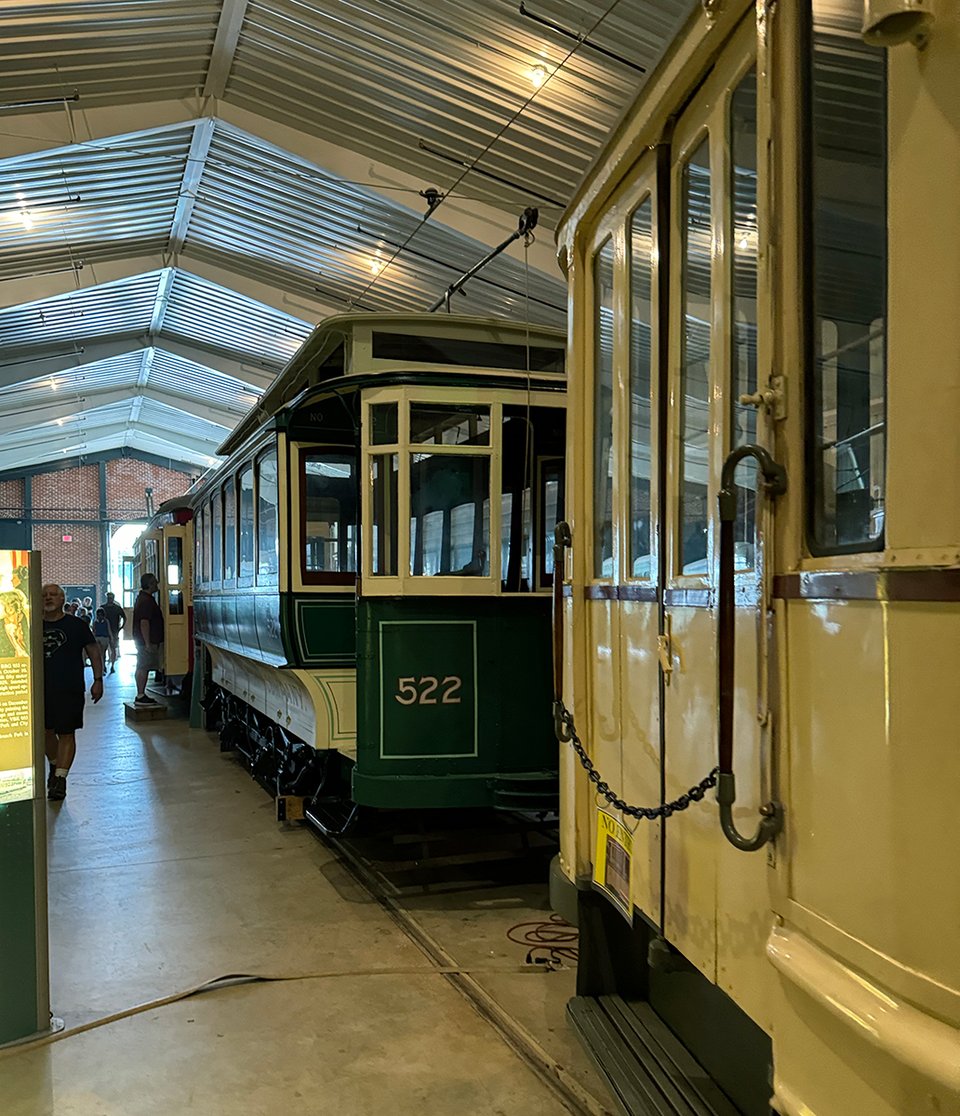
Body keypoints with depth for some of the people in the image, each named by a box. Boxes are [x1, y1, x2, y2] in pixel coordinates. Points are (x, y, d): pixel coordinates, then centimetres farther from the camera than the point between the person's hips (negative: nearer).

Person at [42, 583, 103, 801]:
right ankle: (55, 765, 36)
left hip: (70, 690, -4)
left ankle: (60, 778, -1)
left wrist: (98, 680, -5)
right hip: (41, 689, 4)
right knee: (45, 731, 13)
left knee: (66, 734, -3)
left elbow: (94, 652, 1)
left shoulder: (76, 625, -2)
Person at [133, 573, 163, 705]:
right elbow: (144, 622, -23)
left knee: (142, 668, 12)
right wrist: (148, 643, -23)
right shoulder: (146, 601, -17)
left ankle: (141, 695, 16)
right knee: (143, 668, -8)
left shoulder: (142, 598, 17)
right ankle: (141, 697, -6)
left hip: (142, 641, 11)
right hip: (146, 641, -11)